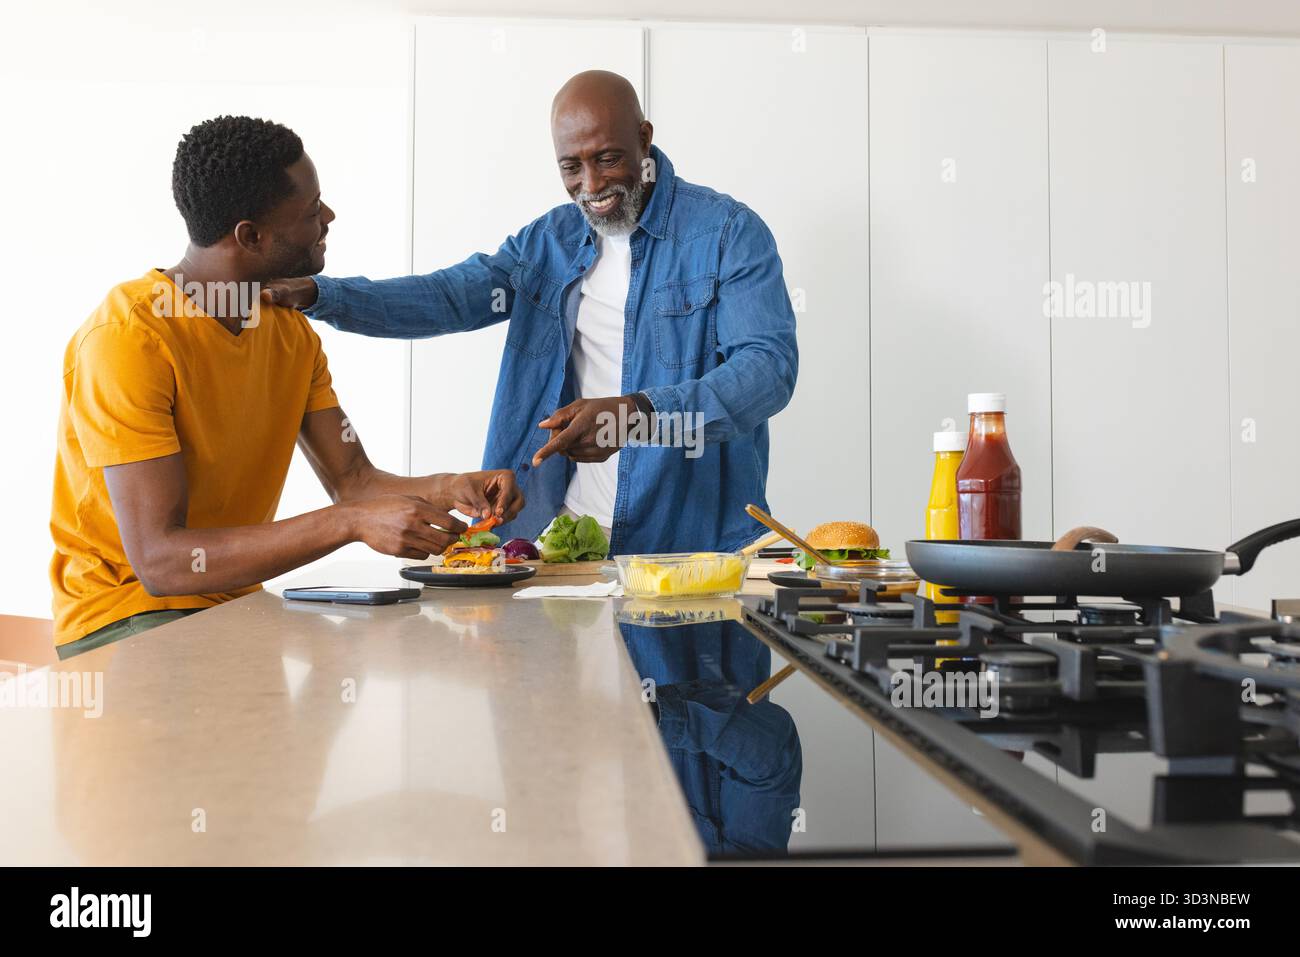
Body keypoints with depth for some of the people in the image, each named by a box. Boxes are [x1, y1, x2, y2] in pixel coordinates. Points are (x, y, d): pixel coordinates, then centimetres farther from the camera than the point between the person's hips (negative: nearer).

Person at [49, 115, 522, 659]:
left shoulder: (291, 331, 5)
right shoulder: (128, 337, -22)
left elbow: (353, 479, 1)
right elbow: (160, 561, -28)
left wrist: (447, 490, -20)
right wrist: (351, 523, -36)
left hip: (237, 599, 7)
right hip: (129, 615, -7)